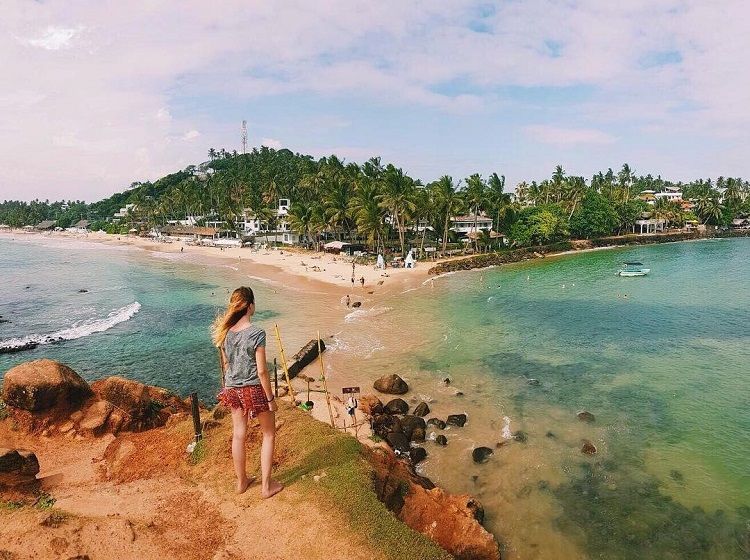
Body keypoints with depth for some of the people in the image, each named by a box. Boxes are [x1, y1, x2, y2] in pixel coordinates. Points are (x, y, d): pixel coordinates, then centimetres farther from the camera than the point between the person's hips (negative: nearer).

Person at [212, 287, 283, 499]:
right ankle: (266, 486, 19)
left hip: (233, 390, 6)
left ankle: (241, 481, 35)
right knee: (269, 435, 13)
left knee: (238, 435, 19)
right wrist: (271, 399, -9)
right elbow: (261, 371, -19)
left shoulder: (224, 332, -4)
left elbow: (225, 365, 6)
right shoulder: (256, 333, -22)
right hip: (254, 389, -6)